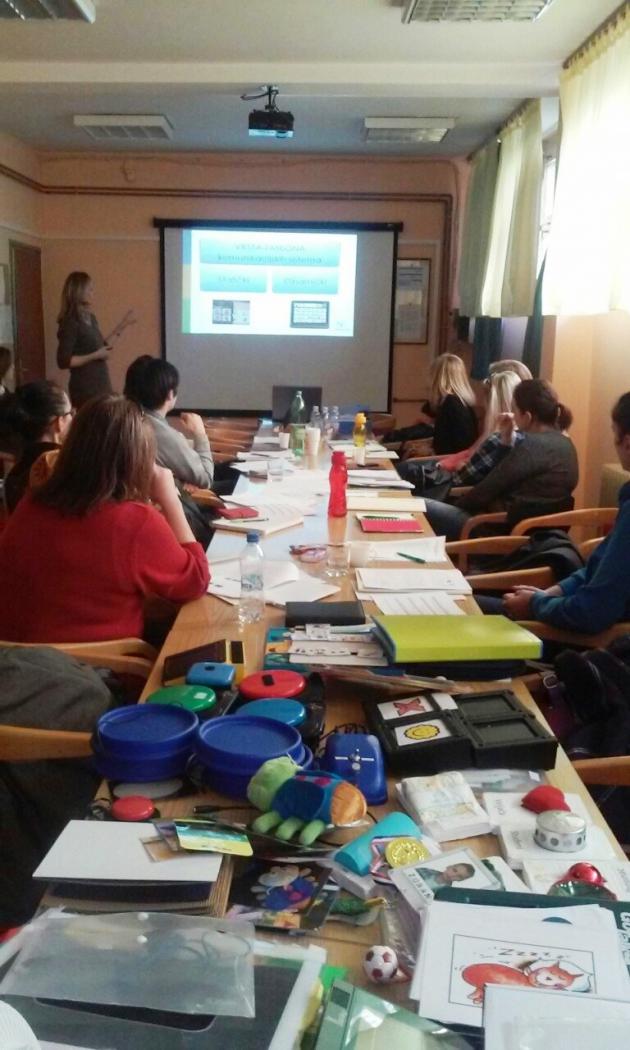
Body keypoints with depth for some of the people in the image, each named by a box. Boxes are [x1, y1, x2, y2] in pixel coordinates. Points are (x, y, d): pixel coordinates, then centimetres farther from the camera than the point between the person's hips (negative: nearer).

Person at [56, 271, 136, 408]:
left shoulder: (91, 318, 10)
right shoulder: (70, 323, -14)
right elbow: (63, 361, -19)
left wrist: (122, 326, 19)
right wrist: (94, 356, -18)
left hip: (101, 385, 8)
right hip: (85, 389, -8)